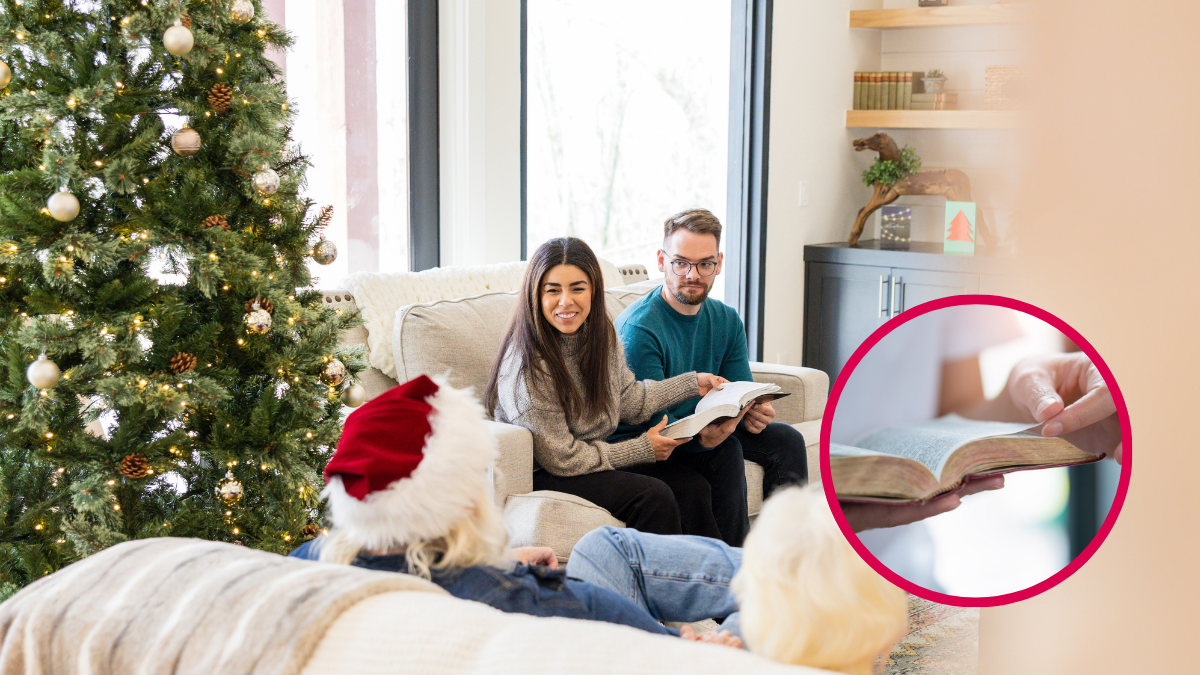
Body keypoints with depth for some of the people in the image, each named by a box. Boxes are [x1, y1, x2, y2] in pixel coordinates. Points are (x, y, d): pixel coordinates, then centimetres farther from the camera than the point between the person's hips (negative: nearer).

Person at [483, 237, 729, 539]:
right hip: (541, 477, -7)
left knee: (691, 485, -6)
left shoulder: (602, 335, -2)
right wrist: (642, 449, -13)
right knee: (653, 496, -23)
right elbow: (560, 459, -19)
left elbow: (629, 400, 16)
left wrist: (692, 383, 14)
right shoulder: (527, 366, -26)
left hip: (595, 457, 8)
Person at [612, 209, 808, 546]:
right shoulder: (639, 327, -21)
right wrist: (699, 436, -46)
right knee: (725, 451, -30)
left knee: (786, 439, -10)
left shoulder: (727, 321, 3)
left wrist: (752, 411, -24)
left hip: (706, 427, 7)